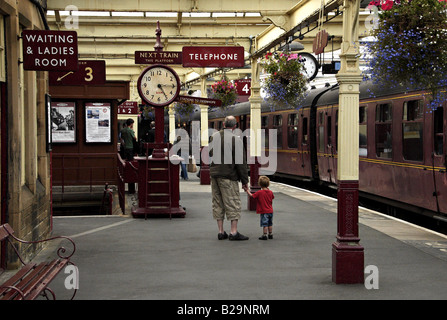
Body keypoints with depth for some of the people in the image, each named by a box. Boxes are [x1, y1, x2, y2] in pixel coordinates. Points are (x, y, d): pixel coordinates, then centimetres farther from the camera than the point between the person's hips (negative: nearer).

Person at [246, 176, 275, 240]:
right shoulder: (270, 192, 1)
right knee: (270, 224, 15)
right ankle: (270, 235, 22)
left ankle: (264, 235, -3)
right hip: (270, 211, 6)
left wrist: (248, 191, 10)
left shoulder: (259, 193, -15)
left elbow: (252, 195, -7)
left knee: (264, 224, -4)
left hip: (264, 212, -6)